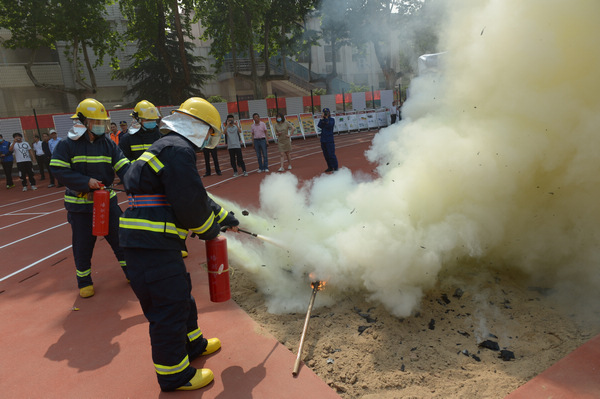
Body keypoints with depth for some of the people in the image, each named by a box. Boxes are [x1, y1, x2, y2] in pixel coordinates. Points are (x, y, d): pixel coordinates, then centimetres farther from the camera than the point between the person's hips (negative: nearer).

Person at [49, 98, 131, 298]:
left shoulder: (108, 144, 2)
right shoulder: (67, 145, -6)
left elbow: (123, 167, -8)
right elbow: (58, 171, -13)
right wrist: (85, 182, -22)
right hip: (79, 204, -2)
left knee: (119, 237, 7)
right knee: (83, 245, 8)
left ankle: (130, 271, 23)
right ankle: (84, 281, 26)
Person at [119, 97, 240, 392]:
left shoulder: (171, 148, 20)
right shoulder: (178, 150, -16)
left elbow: (194, 196, 26)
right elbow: (190, 203, -21)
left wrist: (224, 217, 30)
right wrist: (209, 230, -2)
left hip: (150, 242, 11)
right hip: (151, 245, -11)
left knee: (180, 294, 24)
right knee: (168, 307, 2)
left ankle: (191, 343, 44)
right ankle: (174, 375, 20)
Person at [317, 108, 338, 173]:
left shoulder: (332, 119, -1)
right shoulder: (323, 120, 11)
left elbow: (329, 125, -19)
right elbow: (319, 125, -6)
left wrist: (326, 118, -19)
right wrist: (322, 118, -13)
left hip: (329, 140, -6)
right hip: (323, 140, 6)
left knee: (331, 155, -8)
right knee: (326, 155, 10)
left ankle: (335, 168, -1)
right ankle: (330, 167, 21)